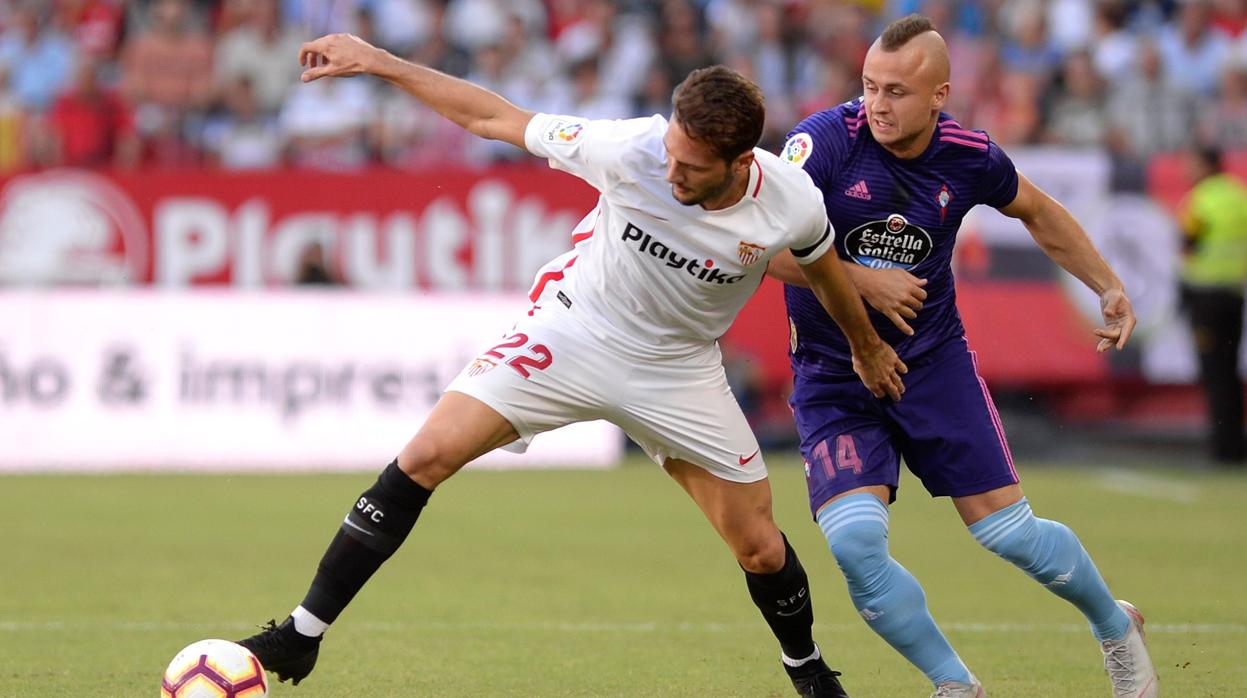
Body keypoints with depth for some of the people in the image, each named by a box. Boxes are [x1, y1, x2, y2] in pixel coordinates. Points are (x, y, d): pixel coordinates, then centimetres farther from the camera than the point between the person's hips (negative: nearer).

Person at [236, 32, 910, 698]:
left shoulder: (792, 204, -23)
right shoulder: (631, 150, -28)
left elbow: (823, 268, 3)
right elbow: (495, 118, -18)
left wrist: (868, 348, 20)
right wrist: (375, 61, -18)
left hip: (677, 370, 1)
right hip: (570, 334, -1)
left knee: (760, 549, 3)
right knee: (424, 457, -17)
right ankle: (299, 638, -10)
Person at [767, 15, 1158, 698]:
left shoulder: (970, 157, -7)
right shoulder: (826, 140, -18)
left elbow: (1036, 211, 15)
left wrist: (1108, 288, 14)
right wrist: (863, 281, -26)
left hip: (934, 361, 2)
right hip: (833, 378, -2)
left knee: (1010, 532, -1)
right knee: (855, 544, -20)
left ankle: (1114, 626, 30)